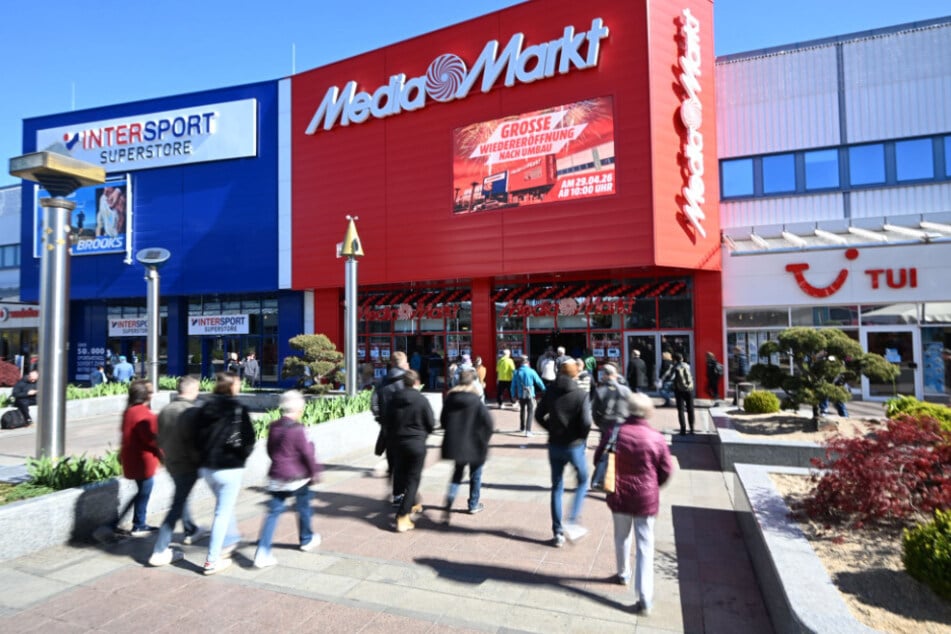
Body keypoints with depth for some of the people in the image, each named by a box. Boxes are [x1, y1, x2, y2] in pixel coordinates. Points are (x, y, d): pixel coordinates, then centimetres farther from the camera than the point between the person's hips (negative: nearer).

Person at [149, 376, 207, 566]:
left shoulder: (165, 410, 0)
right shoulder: (192, 412, -22)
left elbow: (159, 438, 8)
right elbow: (196, 442, -22)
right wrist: (200, 461, -8)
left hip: (170, 462, 8)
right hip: (187, 465, -8)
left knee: (181, 497, 25)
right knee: (178, 505, 0)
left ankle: (191, 531, 44)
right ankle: (159, 551, 3)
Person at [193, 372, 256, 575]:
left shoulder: (205, 409, 2)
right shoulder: (238, 410, -14)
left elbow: (197, 438, 6)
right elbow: (248, 440, -14)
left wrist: (205, 456, 15)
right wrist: (241, 456, 4)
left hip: (206, 467, 6)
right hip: (229, 468, -6)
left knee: (224, 506, 26)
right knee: (223, 513, 5)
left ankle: (230, 540, 40)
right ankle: (212, 561, 11)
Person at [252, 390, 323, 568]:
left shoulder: (273, 427, 2)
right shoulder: (297, 430, -19)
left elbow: (270, 450, 13)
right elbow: (308, 454, -13)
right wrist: (315, 472, 1)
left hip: (276, 477, 5)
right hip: (297, 478, -5)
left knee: (273, 512, 6)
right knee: (303, 508, 16)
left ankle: (262, 553, -2)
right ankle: (306, 540, 35)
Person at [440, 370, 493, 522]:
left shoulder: (450, 398, -1)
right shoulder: (476, 400, -15)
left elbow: (443, 421, 6)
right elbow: (487, 422, -17)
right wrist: (484, 440, -2)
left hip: (455, 443, 4)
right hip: (474, 444, -4)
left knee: (457, 474, 16)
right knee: (475, 475, 16)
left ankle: (448, 507, 0)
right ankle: (473, 505, 27)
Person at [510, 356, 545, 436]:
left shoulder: (516, 372, -2)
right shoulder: (531, 371, -9)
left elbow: (513, 385, 3)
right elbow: (539, 382, 1)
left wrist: (513, 395, 13)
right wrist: (544, 390, 16)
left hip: (521, 395, 4)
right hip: (530, 395, -3)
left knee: (522, 410, 23)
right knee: (530, 412, 0)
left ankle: (522, 428, 37)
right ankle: (528, 431, -12)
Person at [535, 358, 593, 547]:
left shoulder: (551, 392, -2)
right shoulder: (581, 395, -14)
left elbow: (539, 415, 3)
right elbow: (586, 423, -20)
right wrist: (582, 437, -1)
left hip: (555, 446, 3)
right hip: (574, 446, -3)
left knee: (556, 488, 13)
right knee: (582, 481, 20)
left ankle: (558, 533, 17)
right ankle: (573, 521, 5)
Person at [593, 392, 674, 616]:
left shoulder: (614, 433, -10)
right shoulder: (656, 438, -14)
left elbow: (598, 459, 0)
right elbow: (666, 471, -4)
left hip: (618, 497, 2)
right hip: (645, 499, -2)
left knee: (622, 537, 24)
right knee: (645, 547, 5)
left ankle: (623, 573, 43)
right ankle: (644, 599, 4)